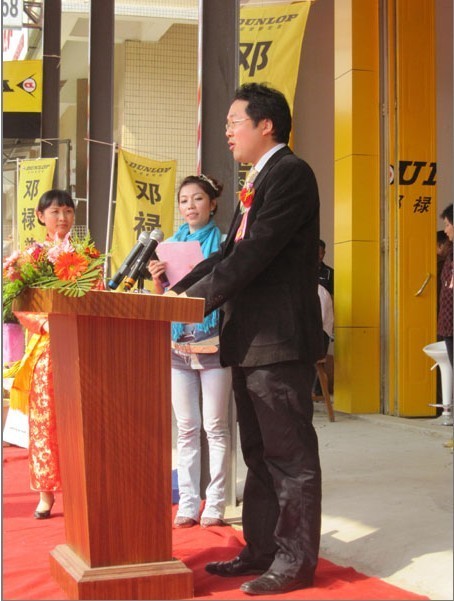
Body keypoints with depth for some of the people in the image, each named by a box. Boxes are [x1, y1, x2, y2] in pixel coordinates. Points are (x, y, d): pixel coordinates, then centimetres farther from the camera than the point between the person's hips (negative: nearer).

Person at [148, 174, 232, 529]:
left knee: (215, 426, -1)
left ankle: (215, 504, 6)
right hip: (178, 343, 4)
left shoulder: (223, 242, 1)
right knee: (186, 428, 7)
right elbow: (161, 300, 13)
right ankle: (188, 504, 13)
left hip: (213, 342, -4)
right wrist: (157, 280, -6)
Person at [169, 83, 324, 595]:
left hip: (279, 340, -10)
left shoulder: (290, 172, -12)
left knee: (289, 454, -1)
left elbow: (255, 253, -20)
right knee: (259, 454, 15)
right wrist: (177, 290, 4)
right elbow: (228, 252, 15)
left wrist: (195, 301, -18)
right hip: (250, 340, 10)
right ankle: (261, 550, 26)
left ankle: (295, 561, 8)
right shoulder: (257, 182, 18)